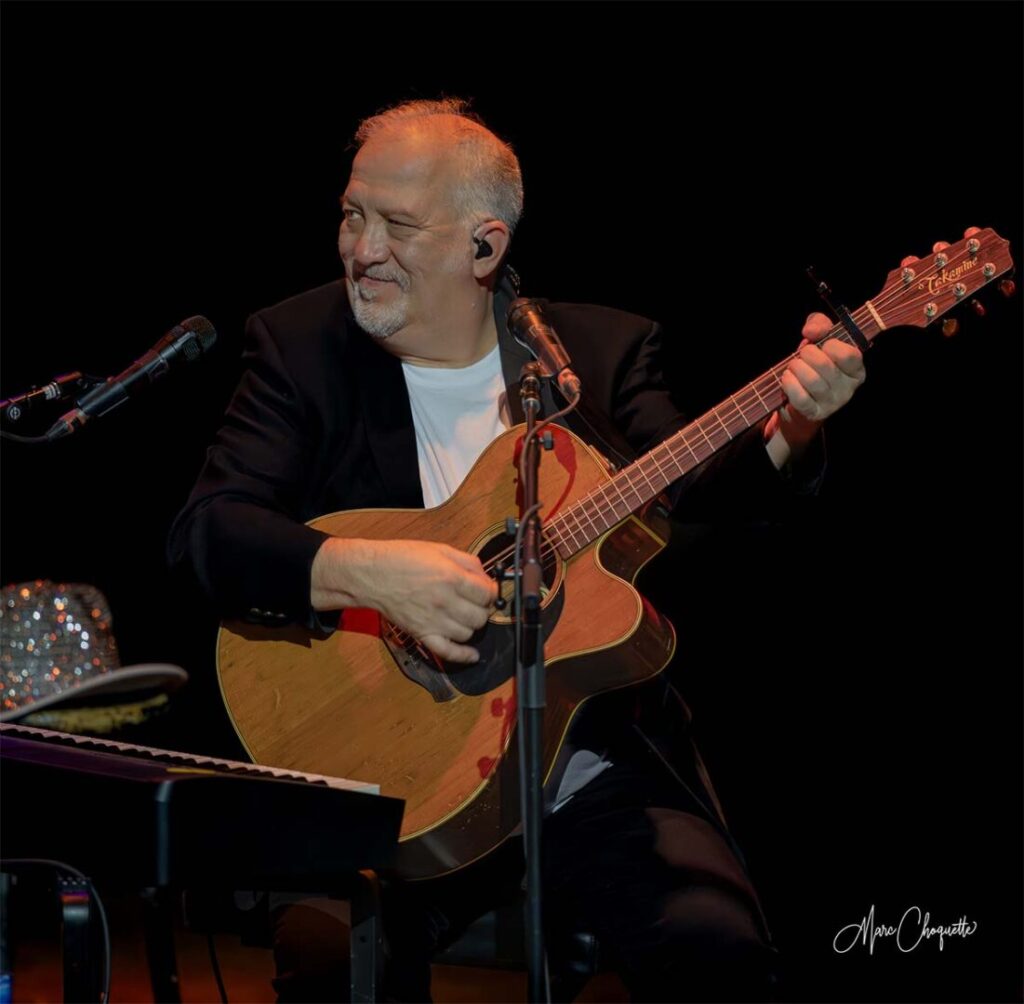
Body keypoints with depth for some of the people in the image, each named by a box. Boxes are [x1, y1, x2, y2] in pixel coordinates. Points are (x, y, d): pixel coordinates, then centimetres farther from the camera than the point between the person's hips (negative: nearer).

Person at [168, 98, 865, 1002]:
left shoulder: (603, 348, 8)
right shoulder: (302, 347, 4)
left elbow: (693, 504, -5)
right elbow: (206, 532, -8)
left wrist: (788, 430, -25)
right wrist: (362, 570, -25)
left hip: (598, 766, 1)